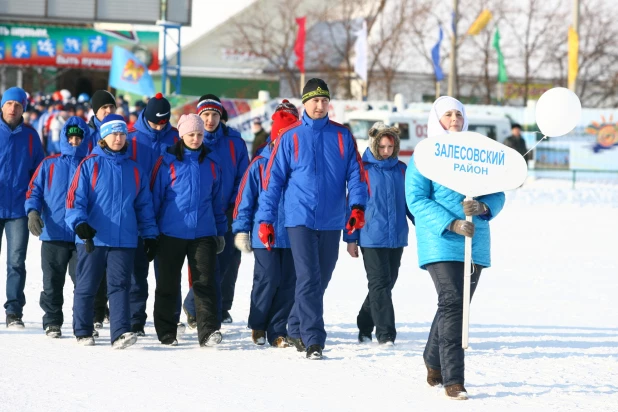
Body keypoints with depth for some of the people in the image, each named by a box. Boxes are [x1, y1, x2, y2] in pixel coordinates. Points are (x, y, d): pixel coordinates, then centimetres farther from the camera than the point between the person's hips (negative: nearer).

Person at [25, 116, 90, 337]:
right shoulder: (49, 165, 9)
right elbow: (34, 191, 6)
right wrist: (33, 211, -12)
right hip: (53, 235, 1)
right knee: (52, 283, 4)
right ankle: (52, 323, 13)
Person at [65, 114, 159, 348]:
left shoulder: (134, 170, 12)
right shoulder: (90, 165, 1)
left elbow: (144, 206, 16)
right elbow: (75, 197, -6)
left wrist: (150, 236, 13)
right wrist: (80, 224, -20)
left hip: (124, 240, 2)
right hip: (92, 239, -2)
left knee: (120, 286, -7)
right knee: (86, 287, 5)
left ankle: (120, 333, -15)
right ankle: (83, 333, 18)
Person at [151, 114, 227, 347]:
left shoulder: (211, 162, 8)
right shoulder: (168, 162, -1)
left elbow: (217, 199, 15)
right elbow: (155, 196, 2)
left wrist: (221, 230, 15)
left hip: (204, 232, 2)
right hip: (172, 232, -1)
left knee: (205, 283, -7)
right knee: (168, 284, 6)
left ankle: (209, 332, -12)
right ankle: (166, 333, 16)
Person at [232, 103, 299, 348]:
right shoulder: (259, 165, -1)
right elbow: (245, 199, 0)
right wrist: (241, 230, -4)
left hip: (293, 236, 3)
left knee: (288, 284, 3)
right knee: (267, 280, -6)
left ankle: (277, 331, 12)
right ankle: (257, 325, 14)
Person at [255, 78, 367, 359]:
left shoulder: (342, 136, 5)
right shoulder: (290, 137, 1)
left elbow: (355, 173, 2)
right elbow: (273, 179, 2)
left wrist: (357, 206, -15)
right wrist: (265, 220, -2)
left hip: (331, 221, 3)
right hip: (300, 218, -3)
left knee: (320, 280, 12)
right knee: (309, 280, -12)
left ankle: (297, 328, 29)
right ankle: (313, 341, -13)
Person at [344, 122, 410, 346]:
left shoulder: (401, 169, 8)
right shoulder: (363, 169, -5)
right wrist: (351, 238, -4)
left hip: (397, 237, 5)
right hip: (372, 237, -5)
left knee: (387, 283, 11)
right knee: (379, 285, -7)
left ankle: (365, 325, 27)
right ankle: (385, 333, -7)